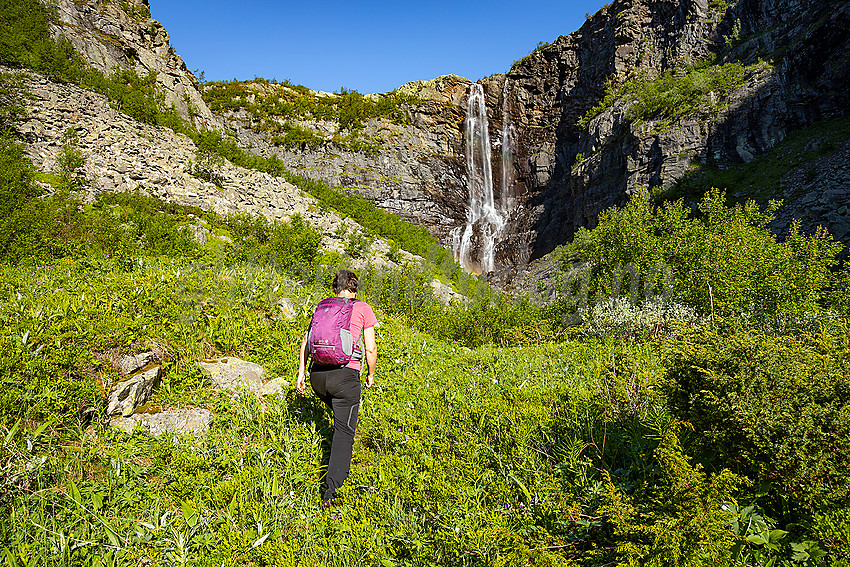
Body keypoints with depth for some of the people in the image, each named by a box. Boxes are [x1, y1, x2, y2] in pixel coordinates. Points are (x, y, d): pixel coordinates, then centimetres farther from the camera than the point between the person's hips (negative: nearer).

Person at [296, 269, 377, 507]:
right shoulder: (362, 309, 2)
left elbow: (307, 340, 9)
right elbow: (370, 348, -1)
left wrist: (302, 372, 14)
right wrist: (371, 374, 13)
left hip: (318, 374, 5)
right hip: (345, 375, -5)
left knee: (342, 417, 31)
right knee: (344, 431, 1)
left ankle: (341, 466, 44)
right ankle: (330, 489, -9)